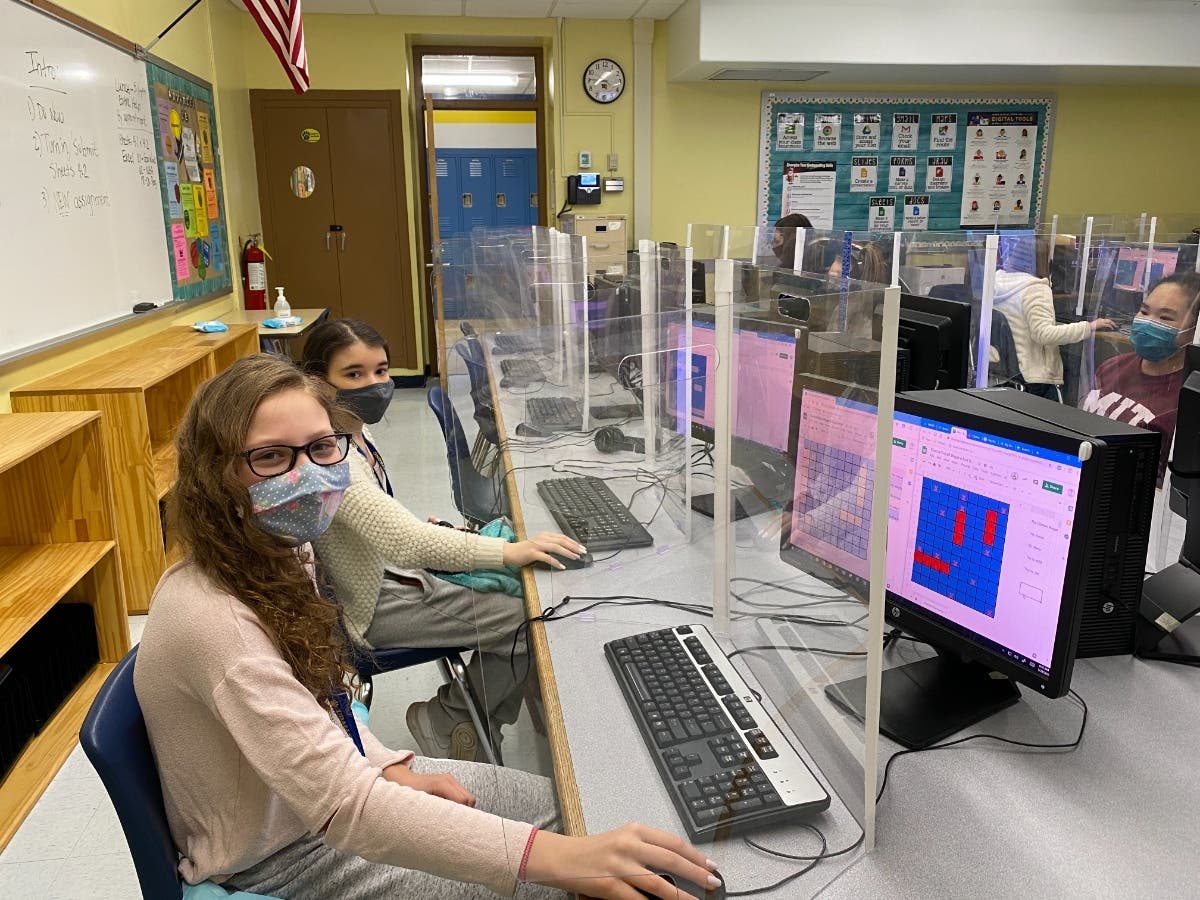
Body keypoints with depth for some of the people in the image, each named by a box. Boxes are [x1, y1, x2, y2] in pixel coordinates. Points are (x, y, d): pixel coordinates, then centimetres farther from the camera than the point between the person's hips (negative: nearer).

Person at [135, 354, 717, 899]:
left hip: (305, 800, 8)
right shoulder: (211, 619, -33)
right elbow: (341, 805, -40)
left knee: (556, 803, 8)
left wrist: (390, 769, -7)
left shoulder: (273, 559, -5)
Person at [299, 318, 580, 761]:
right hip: (376, 607, -9)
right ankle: (443, 721, 9)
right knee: (525, 621, -13)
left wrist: (424, 528, 1)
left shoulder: (355, 432, 3)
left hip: (396, 574, 9)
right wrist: (509, 551, -40)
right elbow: (402, 541, -37)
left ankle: (482, 726, 17)